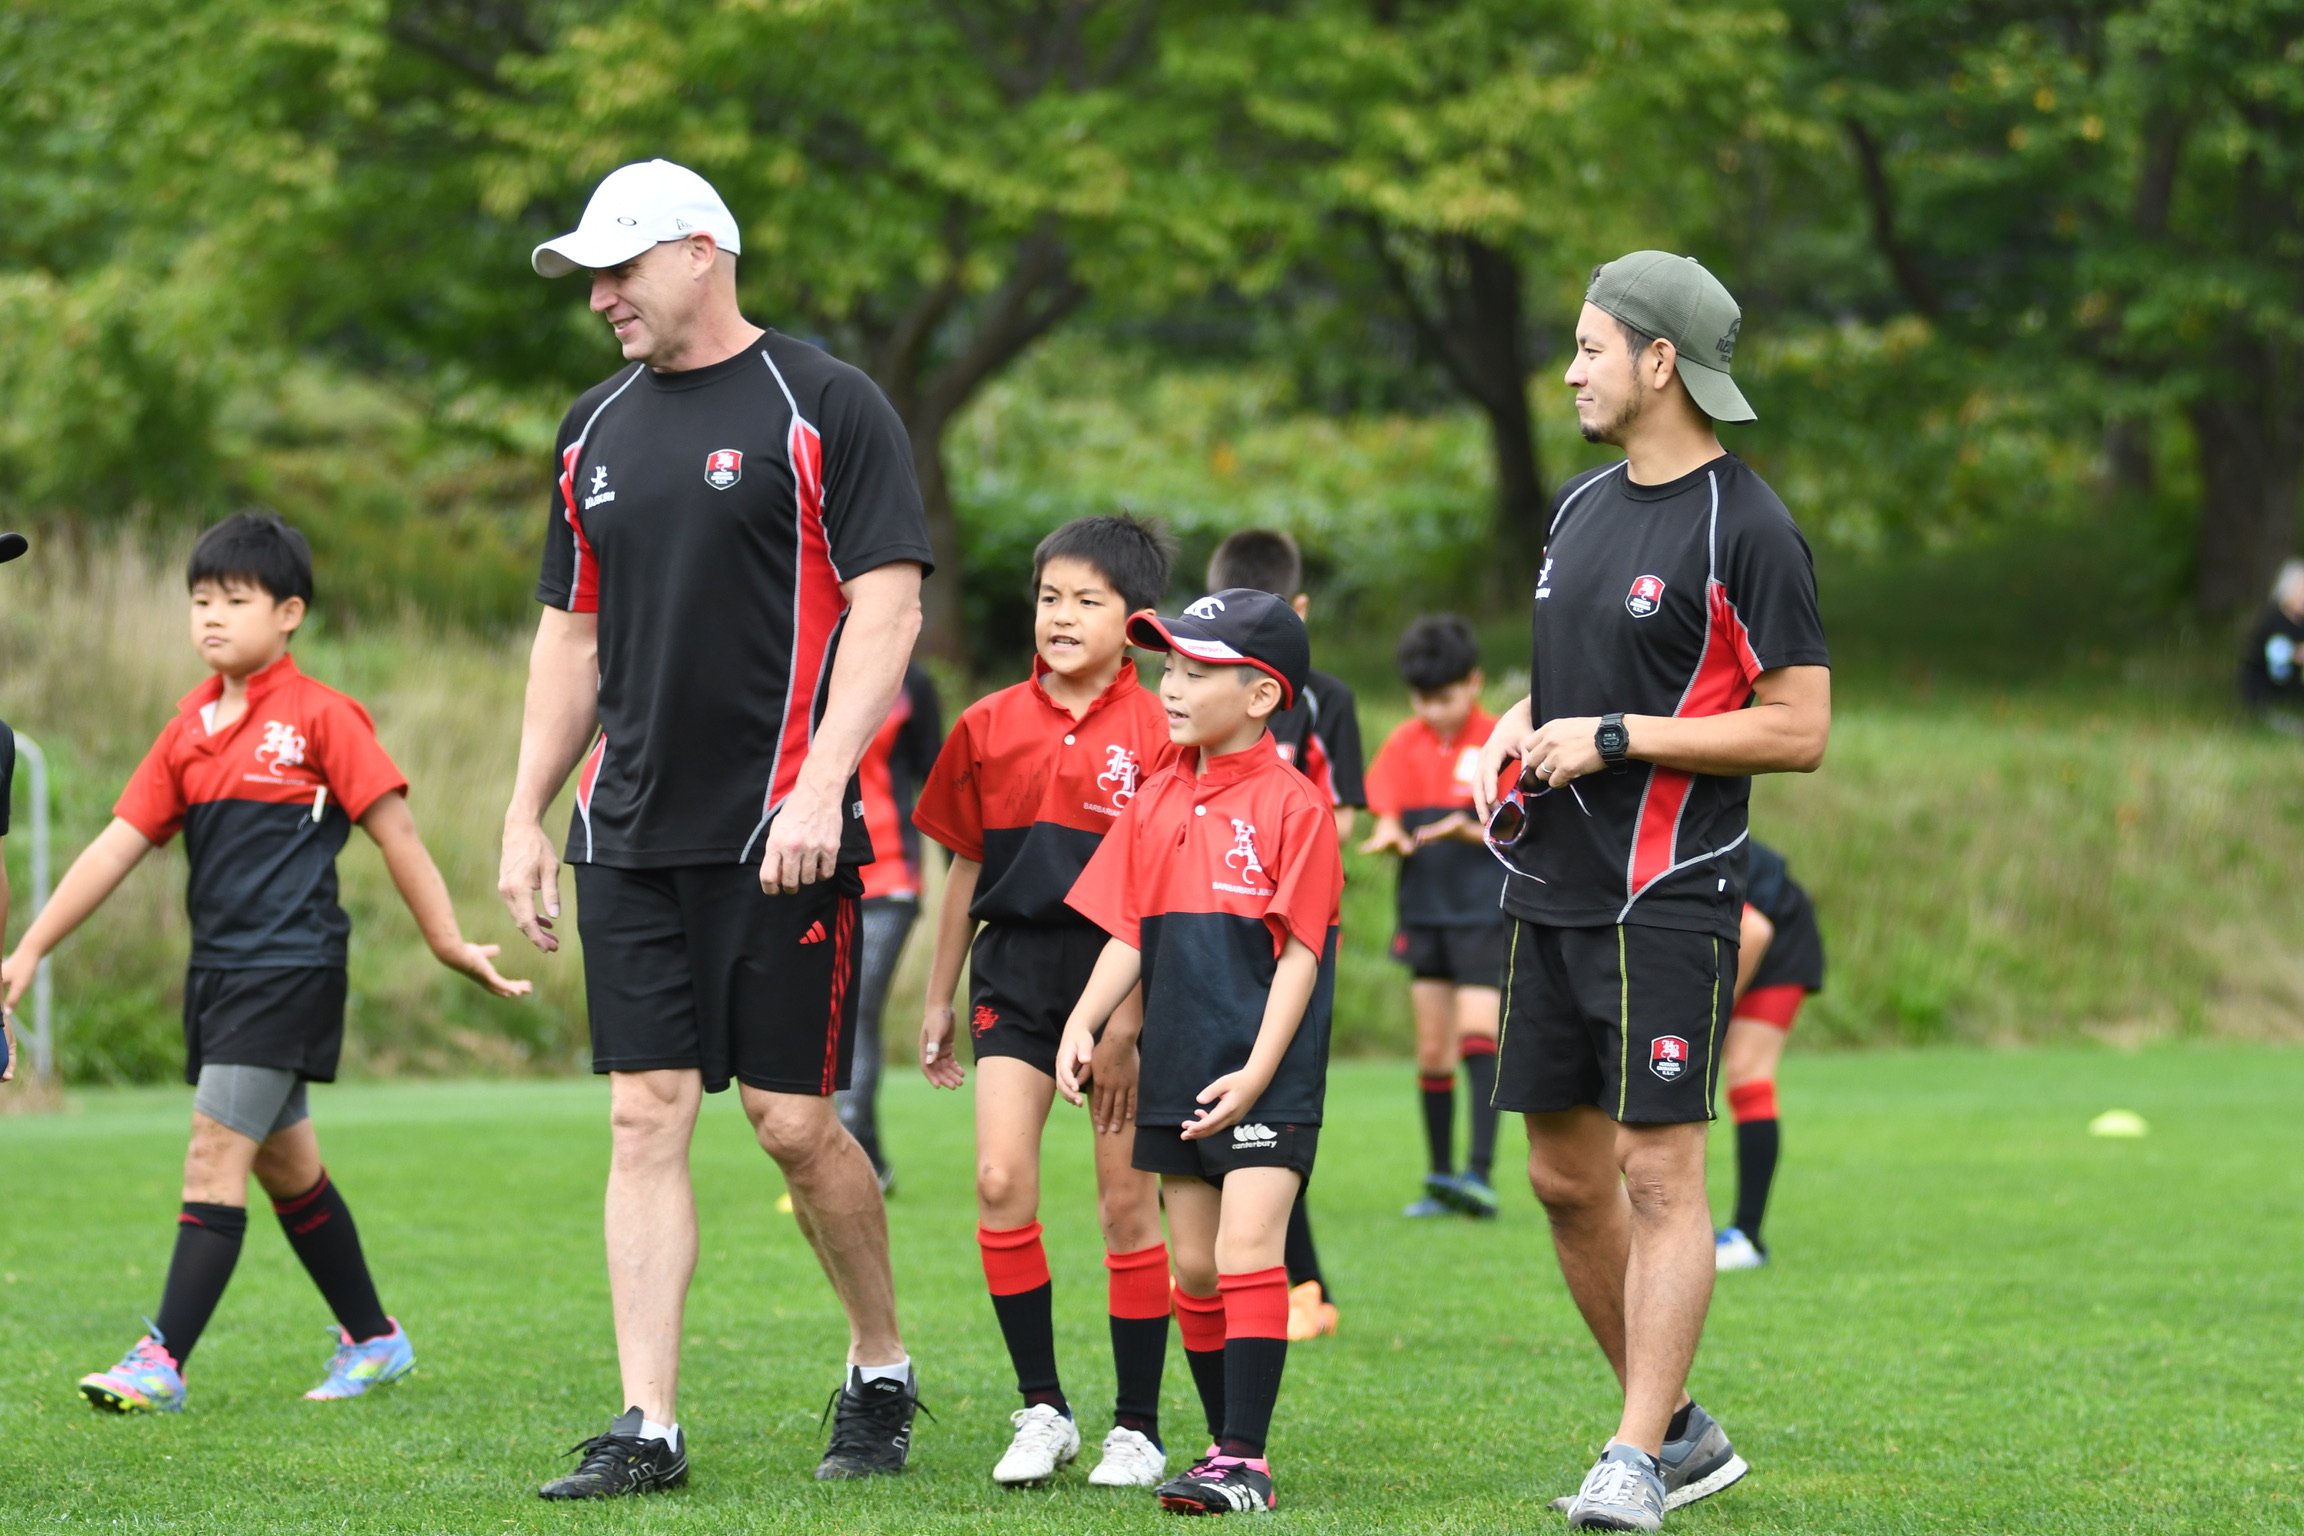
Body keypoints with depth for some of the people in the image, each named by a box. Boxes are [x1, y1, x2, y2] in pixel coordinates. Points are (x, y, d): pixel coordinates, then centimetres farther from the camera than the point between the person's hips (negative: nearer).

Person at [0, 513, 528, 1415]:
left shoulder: (320, 717, -9)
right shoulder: (190, 727, 10)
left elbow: (396, 833, -5)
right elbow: (120, 843, 9)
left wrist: (450, 943, -3)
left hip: (290, 969, -7)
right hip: (218, 970, 7)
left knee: (216, 1156, -13)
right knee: (284, 1166, 15)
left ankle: (164, 1363, -14)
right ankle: (372, 1339, 28)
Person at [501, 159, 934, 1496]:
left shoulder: (825, 407, -4)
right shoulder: (598, 429, 15)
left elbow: (889, 605, -10)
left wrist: (820, 789, -19)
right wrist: (525, 818, 15)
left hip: (781, 830, -5)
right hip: (630, 834, 5)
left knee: (795, 1121, -3)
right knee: (646, 1118, 0)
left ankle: (883, 1364, 19)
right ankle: (648, 1427, 0)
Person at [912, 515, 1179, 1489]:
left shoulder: (1156, 734, -6)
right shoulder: (989, 727, 5)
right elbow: (966, 867, 13)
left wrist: (1133, 1015, -11)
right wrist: (939, 998, 14)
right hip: (1015, 970, 3)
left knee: (1128, 1204, 3)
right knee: (1001, 1180, -9)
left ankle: (1137, 1426, 12)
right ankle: (1041, 1409, 3)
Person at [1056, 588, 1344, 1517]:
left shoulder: (1292, 805, -9)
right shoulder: (1158, 803, 10)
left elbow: (1300, 952, -11)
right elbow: (1128, 936, 12)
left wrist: (1258, 1072, -18)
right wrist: (1083, 1025, -3)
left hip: (1266, 1076, -7)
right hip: (1177, 1072, 7)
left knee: (1246, 1251, -14)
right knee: (1194, 1266, 9)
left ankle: (1246, 1462, -13)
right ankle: (1226, 1447, 19)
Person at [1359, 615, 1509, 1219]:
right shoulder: (1404, 745, 7)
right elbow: (1387, 815, 4)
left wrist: (1468, 831, -28)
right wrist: (1389, 836, -21)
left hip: (1486, 912, -5)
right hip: (1424, 912, 5)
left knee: (1476, 1033, -18)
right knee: (1432, 1050, 6)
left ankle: (1480, 1172, -24)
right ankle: (1441, 1178, 12)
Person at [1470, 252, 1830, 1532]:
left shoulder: (1746, 531, -10)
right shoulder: (1582, 506, 14)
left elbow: (1800, 729, -13)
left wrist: (1616, 739, -16)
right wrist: (1510, 740, 6)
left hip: (1668, 898, -8)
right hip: (1551, 893, 8)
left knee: (1660, 1169, -9)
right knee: (1565, 1174, 9)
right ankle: (1682, 1429, 20)